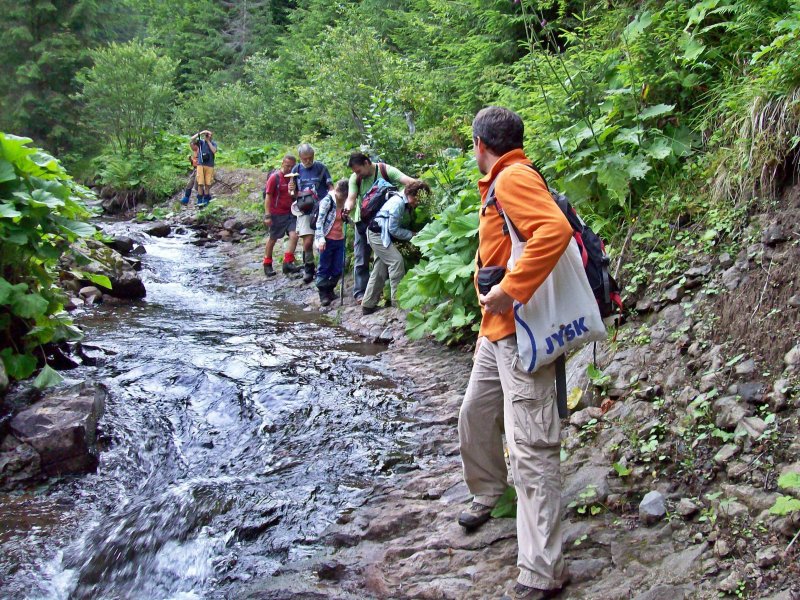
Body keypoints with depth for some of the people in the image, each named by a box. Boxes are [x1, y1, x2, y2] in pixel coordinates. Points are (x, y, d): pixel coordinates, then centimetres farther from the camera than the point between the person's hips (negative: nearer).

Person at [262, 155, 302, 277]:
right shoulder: (275, 177, -11)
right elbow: (268, 196, -11)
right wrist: (267, 215, -16)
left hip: (290, 213, 4)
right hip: (277, 214, -4)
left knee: (294, 235, -13)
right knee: (272, 239, 7)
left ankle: (288, 262, -8)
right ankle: (267, 265, 22)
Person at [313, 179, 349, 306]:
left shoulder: (344, 202, 7)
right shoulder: (327, 201, -12)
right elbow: (320, 221, -15)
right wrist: (321, 239, -22)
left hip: (340, 239, 6)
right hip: (327, 240, -6)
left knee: (338, 268, 9)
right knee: (324, 268, 3)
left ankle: (330, 290, 26)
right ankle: (323, 294, 11)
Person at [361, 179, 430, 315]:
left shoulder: (406, 203, 7)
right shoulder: (398, 202, -21)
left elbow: (401, 225, 10)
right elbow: (393, 229, -19)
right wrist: (412, 235, -14)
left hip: (381, 235, 10)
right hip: (378, 233, -10)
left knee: (380, 269, 9)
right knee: (396, 260, -15)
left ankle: (368, 305, 14)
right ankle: (399, 301, -11)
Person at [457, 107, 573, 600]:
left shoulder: (514, 178, -14)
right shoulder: (502, 182, 17)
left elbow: (555, 229, -32)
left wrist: (509, 291, -30)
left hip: (521, 334, -11)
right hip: (497, 332, 11)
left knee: (531, 448, -9)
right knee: (475, 416, 24)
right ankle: (487, 496, 49)